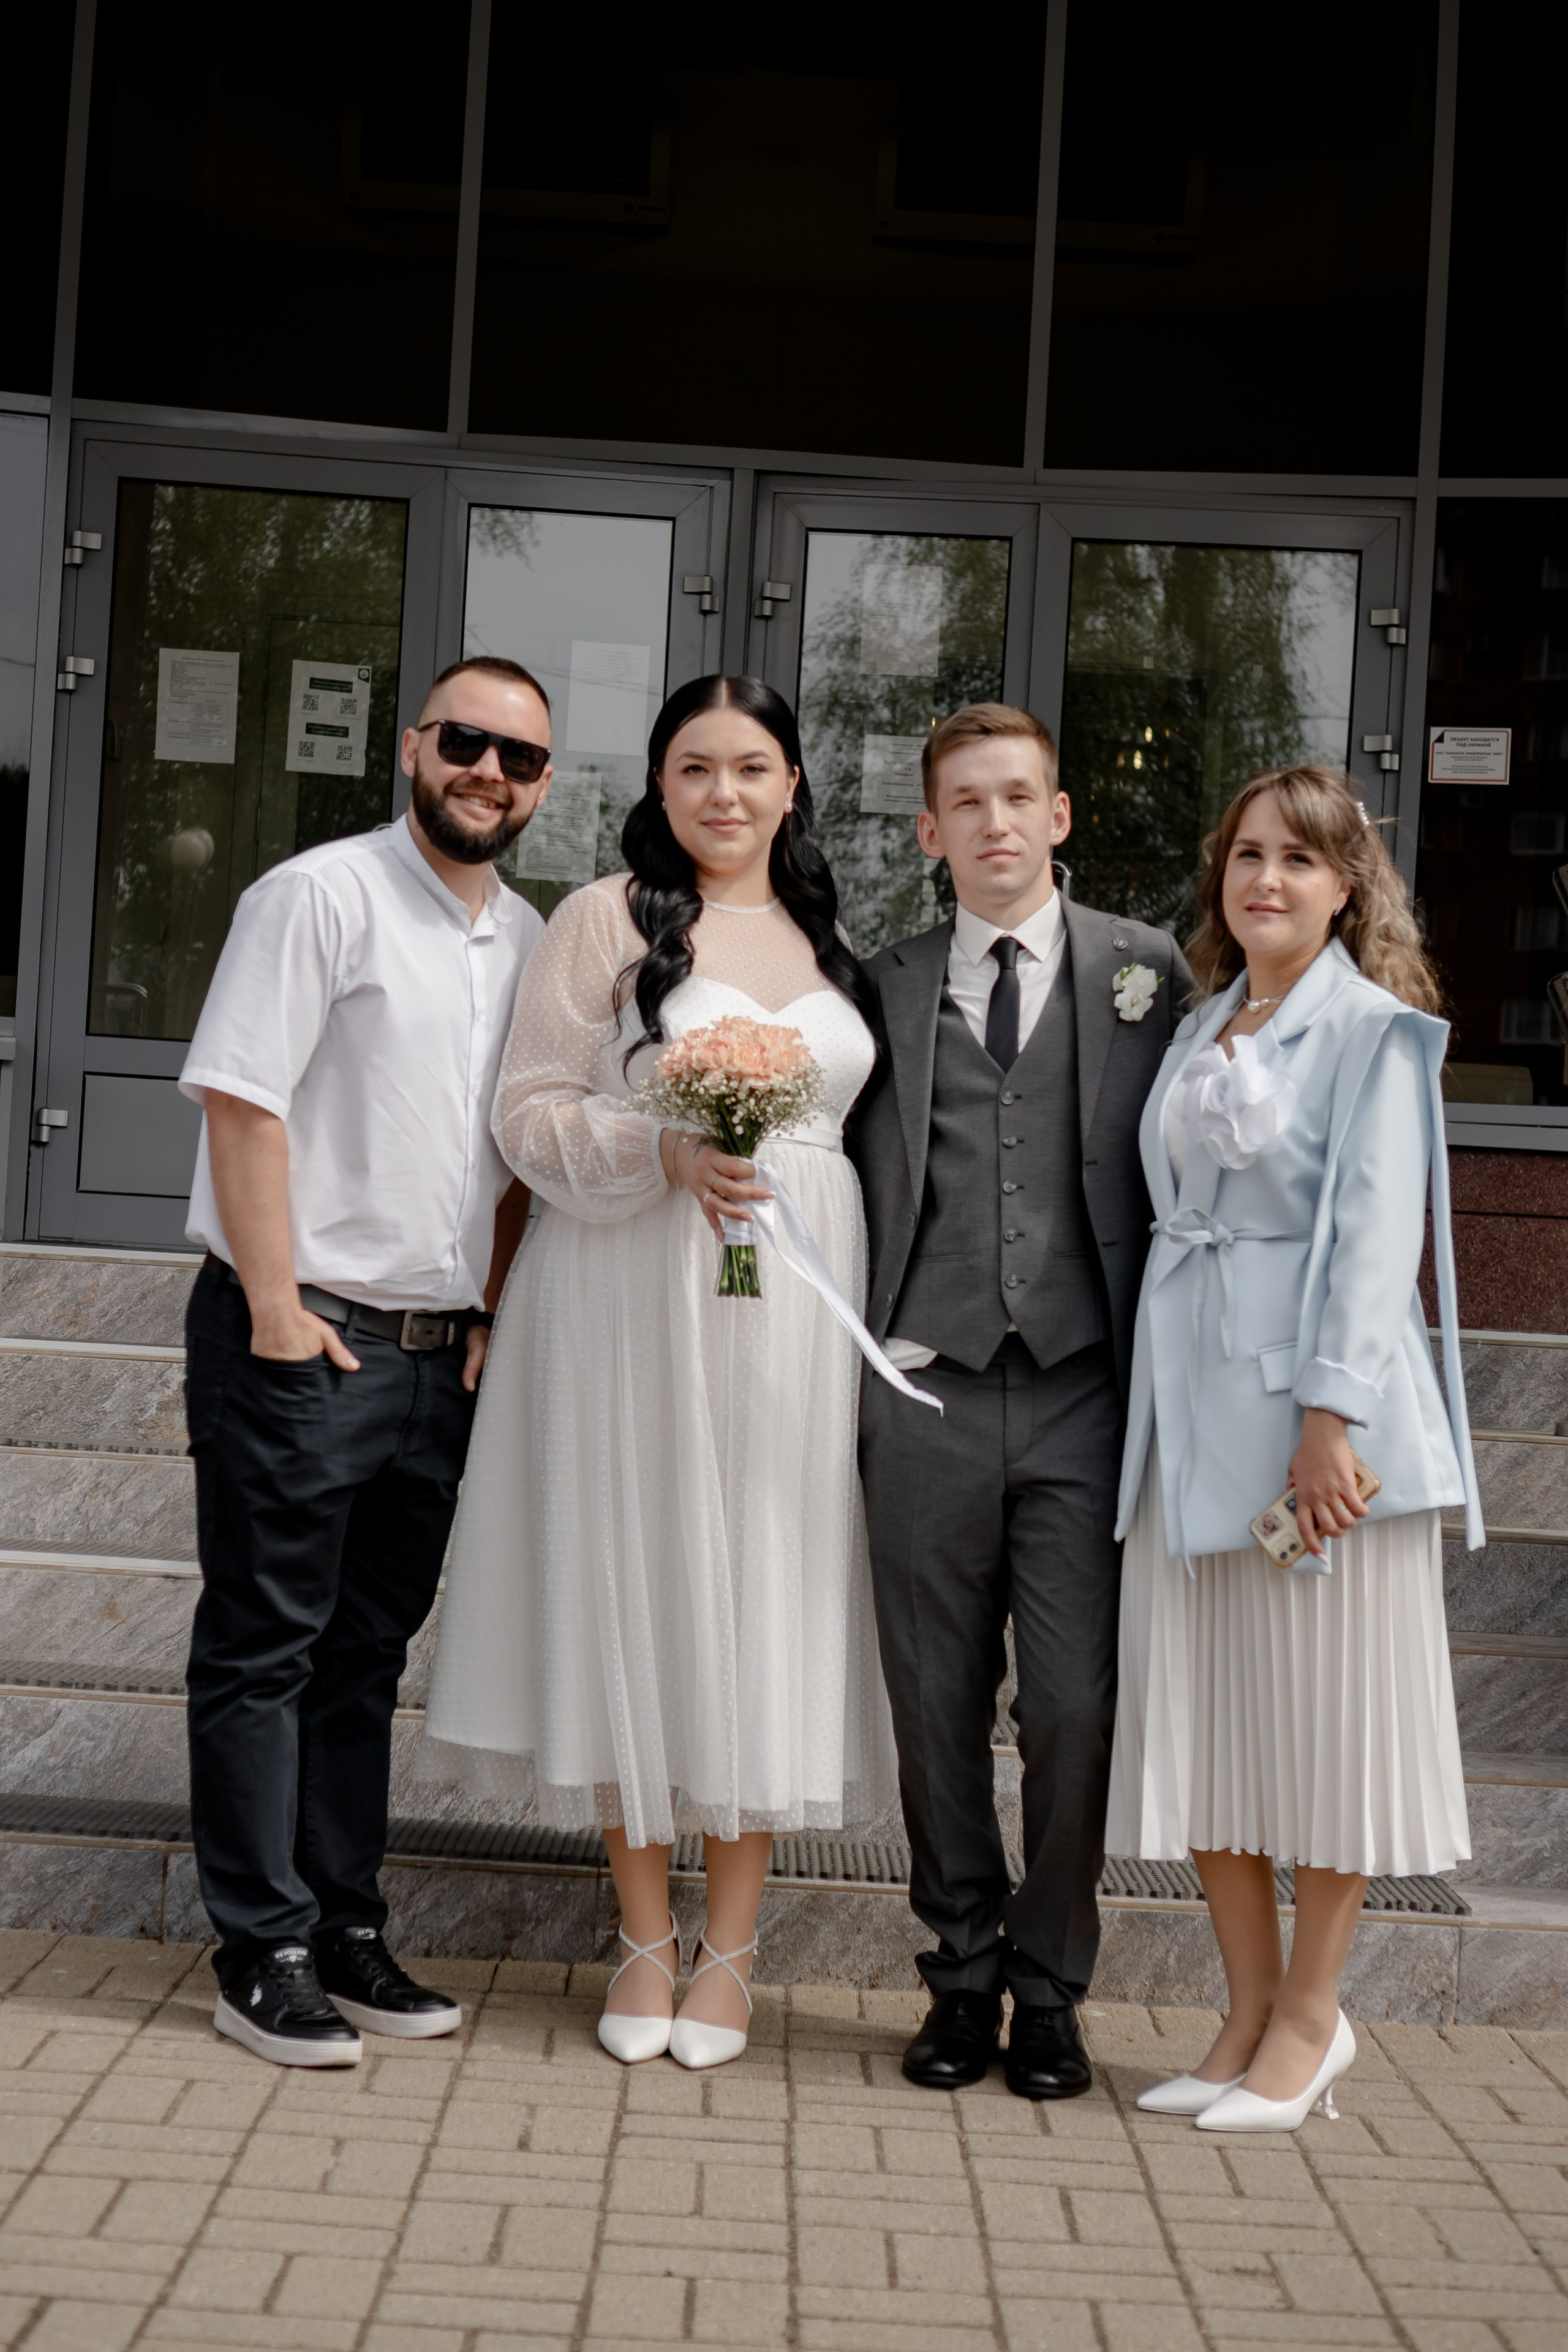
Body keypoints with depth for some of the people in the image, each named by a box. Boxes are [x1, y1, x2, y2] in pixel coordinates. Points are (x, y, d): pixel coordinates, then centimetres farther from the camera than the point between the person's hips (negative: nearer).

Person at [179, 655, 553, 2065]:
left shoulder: (530, 945, 14)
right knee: (263, 1653, 1)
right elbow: (240, 1099, -12)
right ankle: (265, 1957, 8)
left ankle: (348, 1932, 21)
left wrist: (492, 1317, 8)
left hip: (443, 1353, 6)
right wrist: (277, 1306, -16)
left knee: (367, 1654, 13)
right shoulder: (323, 895, -6)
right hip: (301, 1339, -6)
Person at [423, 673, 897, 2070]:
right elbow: (532, 1110, -1)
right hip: (629, 1299, -3)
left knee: (768, 1593, 2)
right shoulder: (608, 919, 3)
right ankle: (647, 1938, 14)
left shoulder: (830, 941, 15)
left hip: (791, 1308, 3)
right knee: (633, 1586, 0)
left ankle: (730, 1949, 13)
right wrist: (665, 1151, -16)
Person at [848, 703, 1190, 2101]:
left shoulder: (1147, 972, 7)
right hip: (926, 1395, 2)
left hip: (1082, 1394, -1)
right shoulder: (886, 989, 11)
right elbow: (860, 1188, 12)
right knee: (937, 1709, 7)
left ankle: (1050, 1991, 16)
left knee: (1076, 1710, 0)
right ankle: (964, 1979, 21)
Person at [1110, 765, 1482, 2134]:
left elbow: (1376, 1230, -13)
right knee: (1199, 1706, 7)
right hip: (1192, 1399, 7)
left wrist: (1331, 1413, -20)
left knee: (1326, 1701, 1)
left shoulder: (1375, 1031, -5)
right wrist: (1163, 1395, 10)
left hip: (1316, 1397, -6)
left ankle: (1311, 2015, 15)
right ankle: (1252, 2013, 19)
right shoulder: (1199, 1032, 15)